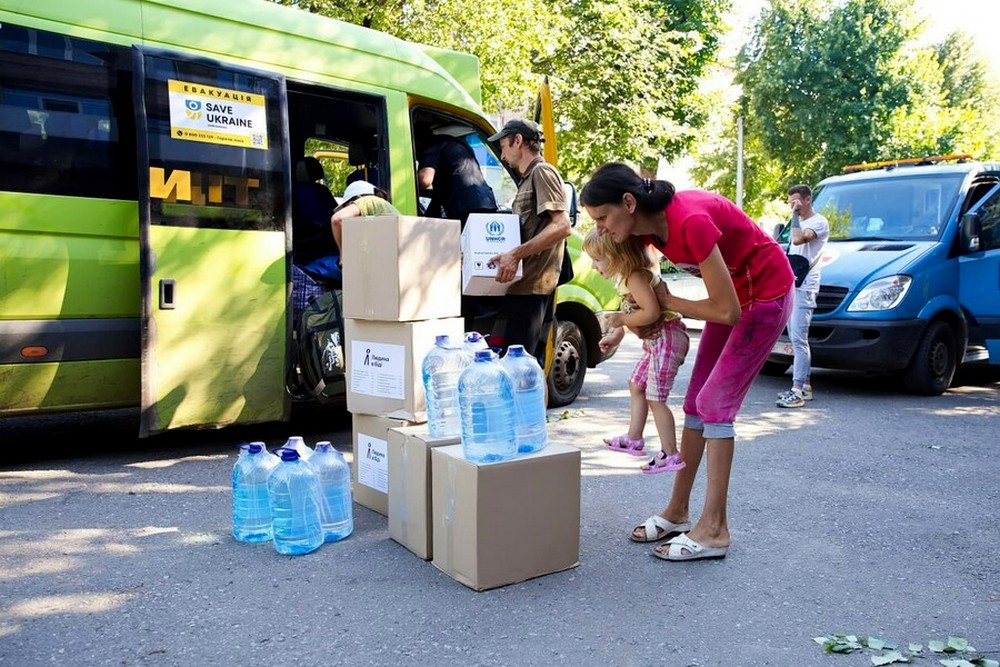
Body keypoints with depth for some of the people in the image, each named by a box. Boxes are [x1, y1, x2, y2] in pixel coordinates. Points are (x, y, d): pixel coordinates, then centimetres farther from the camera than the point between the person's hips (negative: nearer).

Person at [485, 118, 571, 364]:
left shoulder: (542, 172, -5)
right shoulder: (528, 178, 24)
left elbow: (562, 226, -19)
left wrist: (516, 254, -25)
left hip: (529, 287, -10)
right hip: (525, 285, 10)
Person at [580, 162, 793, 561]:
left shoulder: (690, 221, -34)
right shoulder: (648, 225, -11)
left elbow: (727, 311, -29)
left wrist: (665, 302, -17)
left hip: (766, 293, -8)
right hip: (733, 293, 8)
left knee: (715, 402, -13)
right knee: (696, 401, 7)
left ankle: (714, 530, -6)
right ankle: (677, 513, 16)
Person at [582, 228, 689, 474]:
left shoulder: (635, 277, -22)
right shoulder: (628, 276, 9)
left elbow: (651, 312, -31)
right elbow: (631, 310, 19)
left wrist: (622, 320, -19)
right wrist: (616, 335, 14)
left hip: (666, 338, -11)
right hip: (655, 340, 11)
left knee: (655, 399, -7)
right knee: (636, 385, 20)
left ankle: (670, 455, 2)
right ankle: (633, 439, 33)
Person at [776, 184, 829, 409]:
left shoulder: (819, 222, -7)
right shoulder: (799, 223, 22)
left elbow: (798, 239, -24)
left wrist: (796, 214, -14)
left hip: (804, 288, -9)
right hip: (790, 286, 10)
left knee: (798, 339, -15)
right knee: (797, 339, 11)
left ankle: (797, 391, -17)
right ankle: (805, 385, 17)